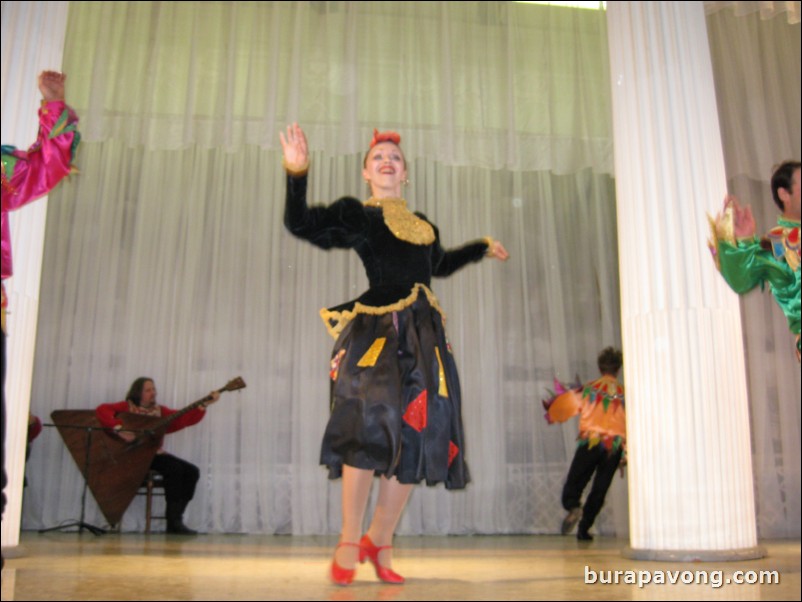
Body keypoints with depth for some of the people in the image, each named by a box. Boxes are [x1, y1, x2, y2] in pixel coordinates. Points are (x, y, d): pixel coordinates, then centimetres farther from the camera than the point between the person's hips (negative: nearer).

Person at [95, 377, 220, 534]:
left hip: (154, 454, 7)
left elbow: (186, 418, 3)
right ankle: (174, 522, -20)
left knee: (191, 471, -9)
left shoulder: (159, 411, 13)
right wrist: (119, 429, -30)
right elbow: (102, 410, -18)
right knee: (174, 467, -27)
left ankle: (176, 518, -5)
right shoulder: (127, 407, -1)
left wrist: (204, 404, -10)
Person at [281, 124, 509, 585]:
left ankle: (380, 542, 13)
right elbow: (300, 223, -5)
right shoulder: (356, 214, 7)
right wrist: (297, 174, -18)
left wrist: (481, 248, 49)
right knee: (371, 426, -21)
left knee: (417, 437, 0)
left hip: (425, 335, 6)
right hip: (377, 330, -6)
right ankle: (349, 543, -8)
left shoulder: (424, 225, 23)